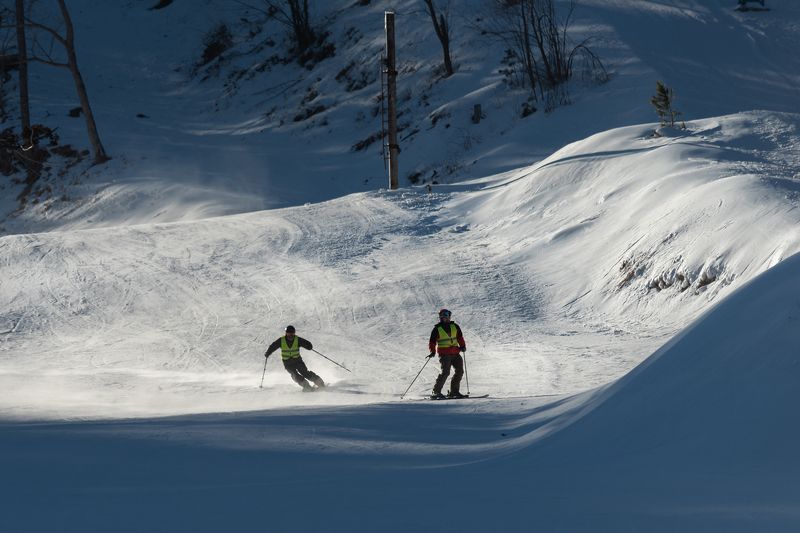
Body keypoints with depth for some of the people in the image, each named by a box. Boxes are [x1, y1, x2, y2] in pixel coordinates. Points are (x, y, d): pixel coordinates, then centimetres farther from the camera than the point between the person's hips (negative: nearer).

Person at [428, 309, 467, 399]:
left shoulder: (454, 326, 12)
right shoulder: (437, 329, 0)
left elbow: (460, 337, 22)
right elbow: (432, 341, 1)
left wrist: (462, 346, 8)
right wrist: (433, 351, -11)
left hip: (455, 353, 6)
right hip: (444, 353, -6)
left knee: (460, 370, 1)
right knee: (445, 372, -18)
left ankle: (454, 391, 11)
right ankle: (436, 392, -13)